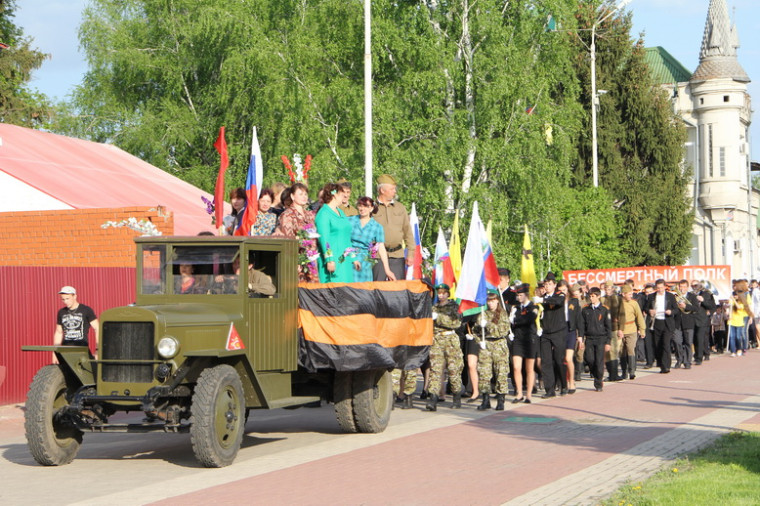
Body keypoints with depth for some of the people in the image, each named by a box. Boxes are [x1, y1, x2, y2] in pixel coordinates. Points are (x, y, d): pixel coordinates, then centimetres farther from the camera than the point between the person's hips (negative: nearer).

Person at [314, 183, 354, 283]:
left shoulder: (340, 213, 20)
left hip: (345, 261, 9)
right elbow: (323, 239, -15)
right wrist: (329, 260, -21)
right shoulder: (323, 214, -8)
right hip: (333, 262, -9)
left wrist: (353, 257, 21)